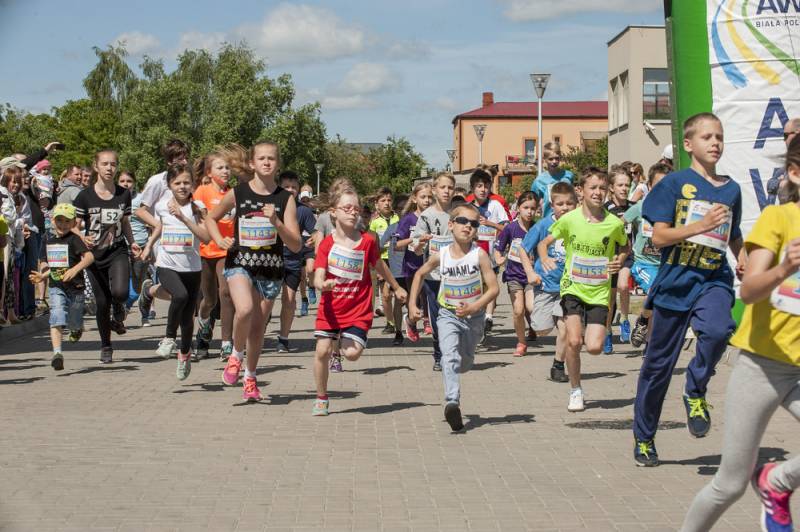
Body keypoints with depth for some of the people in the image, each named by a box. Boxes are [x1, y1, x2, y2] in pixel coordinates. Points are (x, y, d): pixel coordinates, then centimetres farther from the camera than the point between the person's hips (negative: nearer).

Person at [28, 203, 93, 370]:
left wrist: (75, 269, -36)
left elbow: (89, 257, -24)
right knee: (56, 319, -17)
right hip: (56, 287, 3)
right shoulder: (48, 239, 8)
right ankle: (57, 353, -22)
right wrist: (42, 276, 1)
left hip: (75, 286, -3)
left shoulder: (73, 239, -10)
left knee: (73, 324, 10)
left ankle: (78, 328, 46)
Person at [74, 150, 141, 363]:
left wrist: (132, 243, 1)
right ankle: (105, 346, 24)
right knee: (102, 302, 3)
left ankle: (118, 310, 14)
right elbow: (73, 225, -3)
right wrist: (83, 238, -22)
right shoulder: (85, 196, -7)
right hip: (94, 254, -1)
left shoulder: (124, 194, 2)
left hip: (118, 252, 1)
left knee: (120, 292, -24)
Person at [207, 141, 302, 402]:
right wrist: (220, 240, -2)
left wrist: (276, 222, -20)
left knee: (258, 326, 9)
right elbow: (211, 218, 16)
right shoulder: (238, 193, -1)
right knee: (245, 310, -27)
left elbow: (296, 246, -6)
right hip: (240, 263, -1)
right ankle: (236, 355, 1)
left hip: (271, 268, 1)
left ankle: (250, 377, 30)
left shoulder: (285, 199, -2)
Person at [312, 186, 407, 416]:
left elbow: (379, 266, 16)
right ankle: (321, 399, 13)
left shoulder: (367, 240, -3)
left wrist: (397, 288, 29)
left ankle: (344, 345, 23)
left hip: (358, 310, 0)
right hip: (330, 309, 0)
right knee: (322, 350, -7)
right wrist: (322, 284, -36)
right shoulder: (327, 244, -6)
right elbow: (318, 277, -12)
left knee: (352, 354, -16)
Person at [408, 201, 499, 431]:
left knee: (466, 362, 17)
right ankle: (452, 402, -36)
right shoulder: (441, 256, -9)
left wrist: (474, 307, -29)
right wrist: (412, 304, 5)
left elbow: (493, 288, -15)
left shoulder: (479, 255, -16)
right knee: (450, 356, -24)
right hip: (448, 315, -1)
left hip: (473, 316, 1)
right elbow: (420, 274, 10)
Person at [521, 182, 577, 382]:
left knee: (564, 328, -9)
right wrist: (530, 273, -7)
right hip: (545, 284, -1)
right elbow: (524, 249, 0)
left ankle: (558, 366, 10)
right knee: (543, 330, 2)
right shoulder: (544, 226, -10)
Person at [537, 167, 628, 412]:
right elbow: (544, 242, 4)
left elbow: (625, 246, 16)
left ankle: (588, 330, 30)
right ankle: (575, 391, 4)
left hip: (599, 291, 1)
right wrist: (544, 258, -17)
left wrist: (620, 261, -5)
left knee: (595, 347, -9)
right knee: (574, 340, -17)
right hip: (572, 287, -1)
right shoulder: (569, 219, -7)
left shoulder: (615, 223, -5)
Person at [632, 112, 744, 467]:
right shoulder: (675, 183, -2)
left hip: (714, 280, 2)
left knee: (718, 330, -32)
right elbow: (659, 237, -9)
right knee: (659, 363, 7)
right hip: (675, 279, -2)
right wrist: (702, 224, -19)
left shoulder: (732, 189, 10)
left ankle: (696, 392, -5)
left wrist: (746, 263, 9)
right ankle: (643, 438, 24)